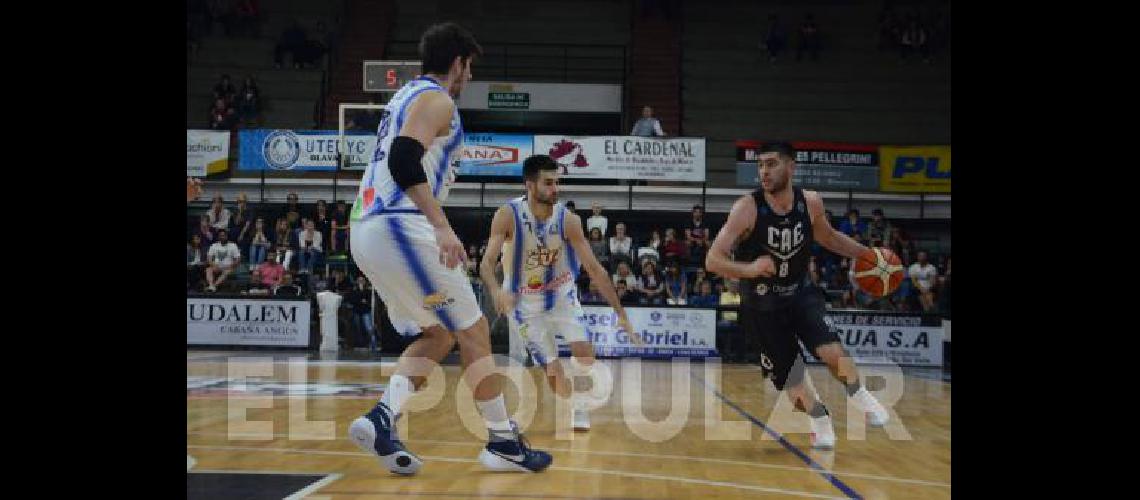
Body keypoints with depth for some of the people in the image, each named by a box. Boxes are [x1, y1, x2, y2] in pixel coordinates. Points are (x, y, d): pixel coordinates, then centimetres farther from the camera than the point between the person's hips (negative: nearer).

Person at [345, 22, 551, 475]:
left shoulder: (405, 96, 24)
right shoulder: (437, 99, -6)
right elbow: (404, 158, -23)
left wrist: (442, 171, 33)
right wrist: (441, 225, -28)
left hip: (364, 231, 10)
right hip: (400, 227, -10)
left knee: (438, 333, 17)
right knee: (473, 332, 0)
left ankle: (382, 418, 0)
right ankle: (503, 442, 6)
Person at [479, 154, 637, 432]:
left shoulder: (567, 220, -18)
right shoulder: (508, 215, -23)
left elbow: (595, 269, -16)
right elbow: (487, 263, -27)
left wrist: (621, 313, -19)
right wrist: (497, 291, -50)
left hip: (561, 294, 2)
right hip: (525, 302, -2)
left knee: (584, 353, -16)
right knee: (553, 372, -8)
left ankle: (580, 409, 11)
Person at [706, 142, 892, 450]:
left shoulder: (810, 203, -9)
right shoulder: (747, 208, -21)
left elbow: (828, 237, 14)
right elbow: (713, 261, -24)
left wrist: (867, 254, 4)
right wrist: (750, 268, -42)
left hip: (800, 295, 2)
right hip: (763, 307, -2)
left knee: (832, 352, -22)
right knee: (790, 381, 3)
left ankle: (859, 396, 8)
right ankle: (821, 422, 32)